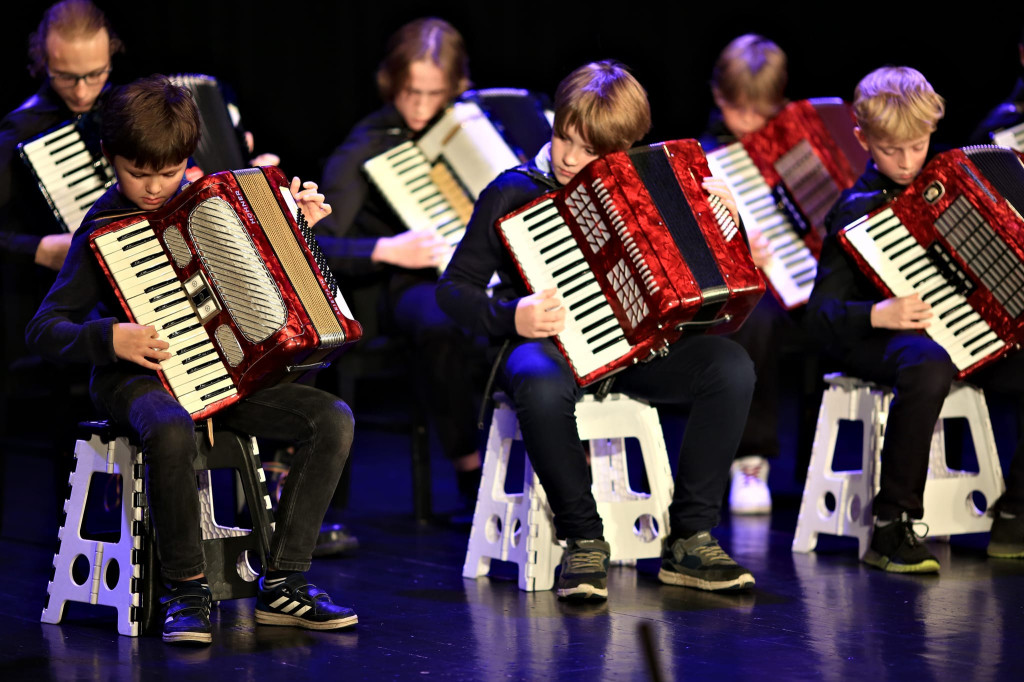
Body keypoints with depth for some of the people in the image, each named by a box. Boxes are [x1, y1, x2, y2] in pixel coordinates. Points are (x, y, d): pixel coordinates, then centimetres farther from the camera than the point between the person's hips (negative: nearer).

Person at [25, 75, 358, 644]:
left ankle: (283, 584, -12)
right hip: (139, 379, -5)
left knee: (334, 419, -16)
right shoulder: (104, 228, -6)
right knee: (171, 431, -41)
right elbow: (44, 330, -9)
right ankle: (187, 591, -24)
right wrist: (109, 338, -25)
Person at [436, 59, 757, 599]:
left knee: (730, 365, -24)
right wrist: (509, 316, -21)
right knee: (543, 387, -41)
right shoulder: (514, 192, -3)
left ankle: (690, 539, -15)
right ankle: (583, 542, -23)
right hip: (548, 341, -4)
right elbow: (453, 288, -2)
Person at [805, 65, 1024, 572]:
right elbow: (820, 312, -11)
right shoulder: (857, 212, -6)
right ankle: (892, 527, -30)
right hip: (889, 338, -6)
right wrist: (878, 315, -27)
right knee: (928, 368, -40)